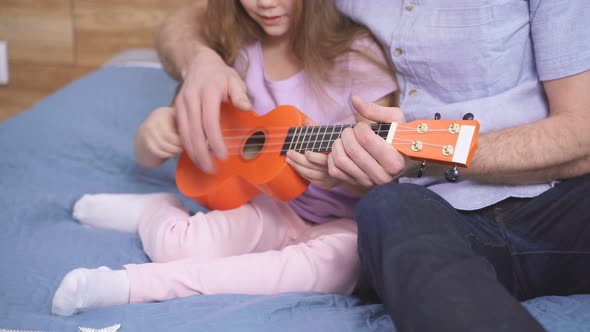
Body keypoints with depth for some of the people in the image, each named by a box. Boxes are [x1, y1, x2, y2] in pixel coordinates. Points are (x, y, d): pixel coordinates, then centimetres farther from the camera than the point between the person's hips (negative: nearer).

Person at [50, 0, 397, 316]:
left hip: (341, 223, -2)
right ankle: (158, 213, 6)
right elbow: (149, 157, 7)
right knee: (180, 246, -31)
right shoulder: (236, 53, 1)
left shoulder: (356, 53, -12)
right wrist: (155, 131, -18)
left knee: (339, 262, -39)